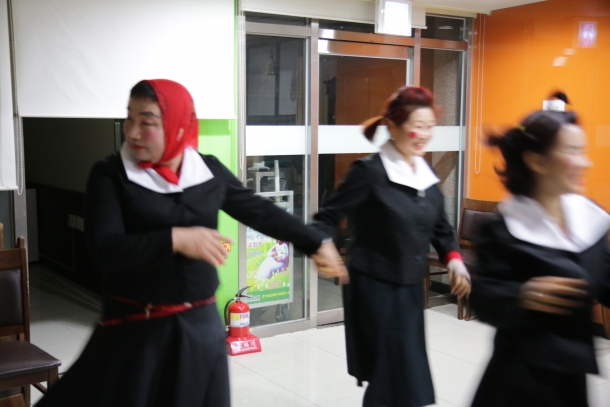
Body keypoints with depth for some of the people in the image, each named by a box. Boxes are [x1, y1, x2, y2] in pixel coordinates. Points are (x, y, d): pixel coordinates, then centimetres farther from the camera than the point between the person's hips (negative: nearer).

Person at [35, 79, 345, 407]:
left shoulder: (210, 171, 2)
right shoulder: (110, 175, -8)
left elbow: (260, 211, 11)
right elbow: (104, 250, -18)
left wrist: (316, 243, 15)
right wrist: (175, 239, -27)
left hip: (201, 324, 3)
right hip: (135, 329, -3)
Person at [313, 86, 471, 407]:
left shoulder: (426, 172, 6)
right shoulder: (370, 170, -15)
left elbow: (439, 225, 14)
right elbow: (329, 216, -15)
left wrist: (453, 257, -2)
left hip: (411, 286, 7)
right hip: (375, 286, -7)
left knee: (398, 374, 16)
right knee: (394, 376, -1)